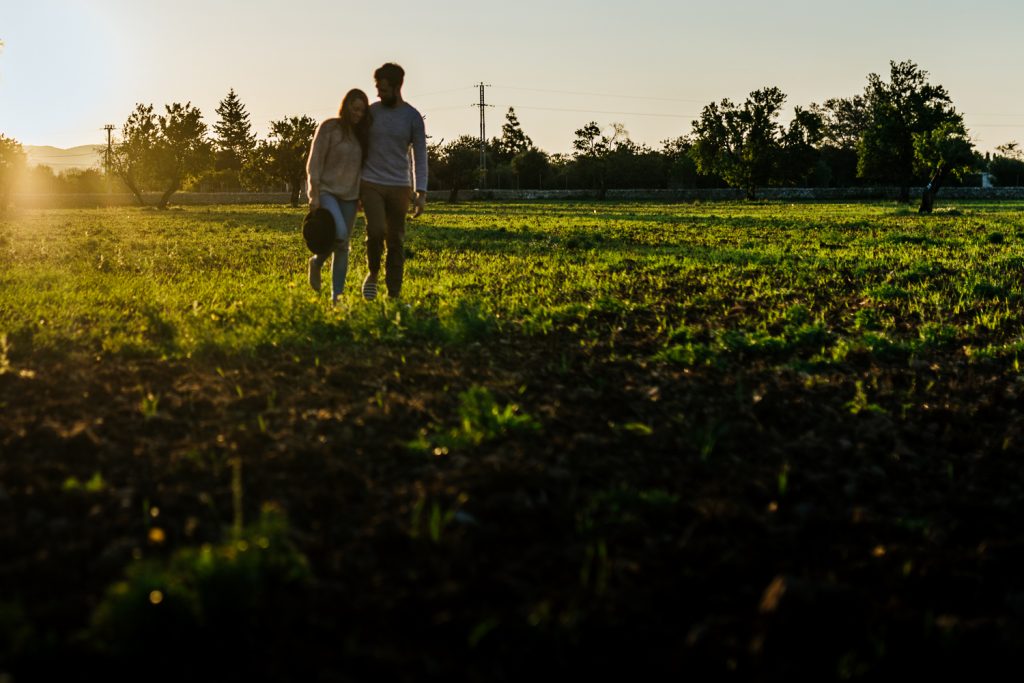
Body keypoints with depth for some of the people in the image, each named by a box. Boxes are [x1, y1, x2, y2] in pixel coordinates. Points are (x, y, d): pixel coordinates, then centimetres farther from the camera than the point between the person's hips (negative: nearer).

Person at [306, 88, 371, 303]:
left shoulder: (361, 134, 8)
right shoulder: (328, 128, -6)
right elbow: (314, 163, -8)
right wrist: (314, 194, -14)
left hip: (349, 195, 5)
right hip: (326, 191, -5)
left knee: (343, 246, 2)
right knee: (339, 234, -25)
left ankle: (336, 295, 7)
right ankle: (317, 262, 4)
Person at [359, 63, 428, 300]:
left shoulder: (412, 117, 0)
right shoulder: (371, 112, 3)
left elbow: (420, 156, 1)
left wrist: (421, 192, -8)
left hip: (399, 187, 0)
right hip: (371, 184, 0)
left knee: (396, 241, 2)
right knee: (376, 231, -19)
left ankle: (394, 294, 9)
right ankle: (373, 273, 7)